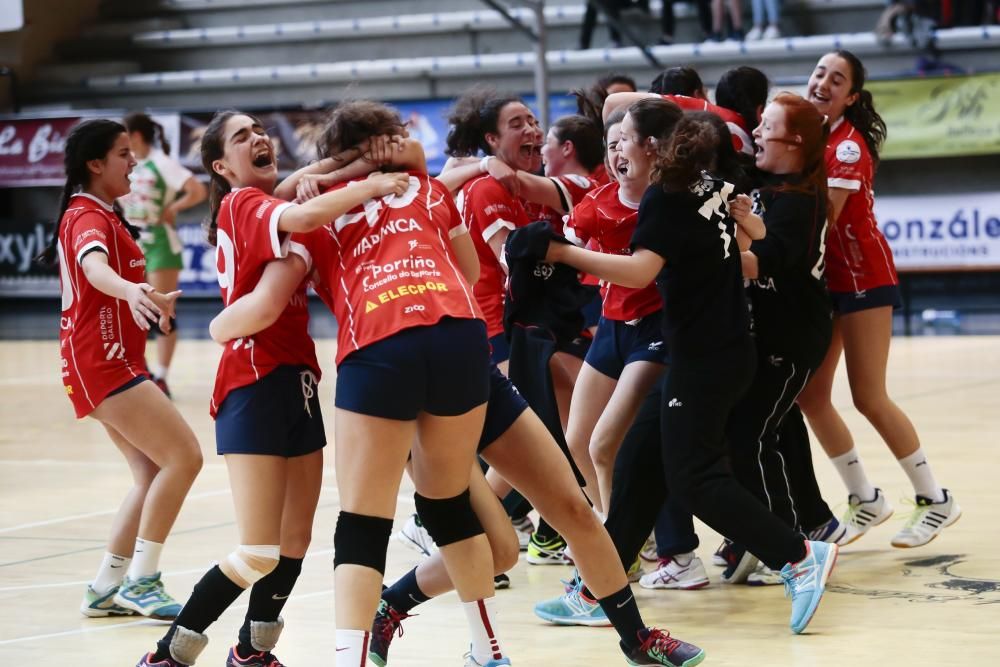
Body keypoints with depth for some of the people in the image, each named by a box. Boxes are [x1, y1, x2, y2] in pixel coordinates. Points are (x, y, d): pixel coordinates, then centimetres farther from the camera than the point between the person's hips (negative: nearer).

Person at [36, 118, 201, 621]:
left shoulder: (99, 214, 16)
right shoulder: (88, 216, -15)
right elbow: (93, 267, -38)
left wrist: (152, 300, 49)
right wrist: (130, 290, -59)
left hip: (111, 362, 10)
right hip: (104, 360, -10)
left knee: (153, 474, 10)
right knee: (183, 456, -14)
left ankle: (106, 589, 12)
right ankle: (141, 582, -12)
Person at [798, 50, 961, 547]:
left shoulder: (848, 145, -17)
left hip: (862, 277, -7)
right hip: (823, 279, 7)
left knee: (869, 398, -5)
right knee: (809, 395, 3)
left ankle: (936, 501, 7)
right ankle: (866, 500, 15)